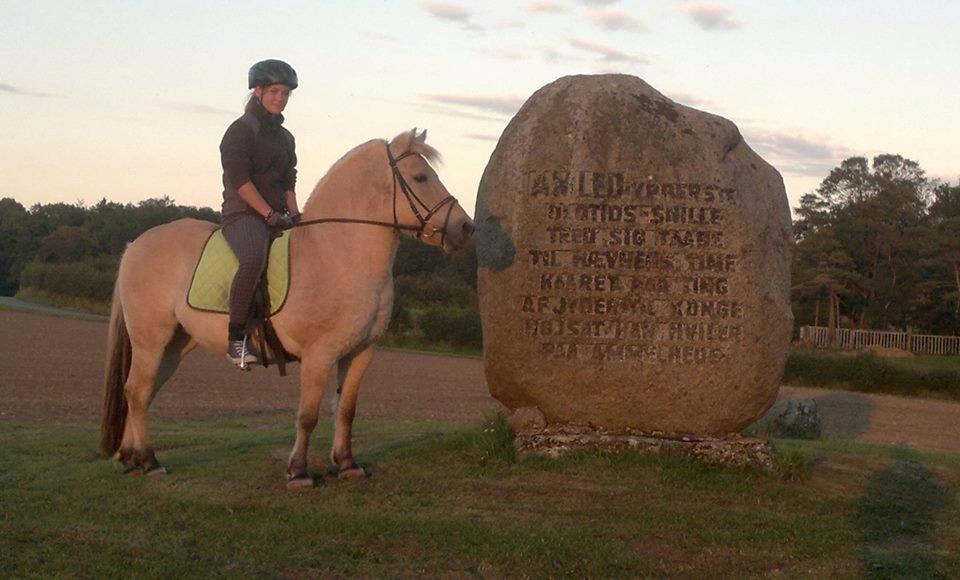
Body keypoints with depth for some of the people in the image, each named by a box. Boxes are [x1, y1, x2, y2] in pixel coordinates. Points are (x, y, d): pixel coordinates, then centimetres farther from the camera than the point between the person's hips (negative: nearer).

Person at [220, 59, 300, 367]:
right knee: (253, 259, -38)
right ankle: (236, 339, -34)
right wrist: (270, 214, -18)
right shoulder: (241, 130, -3)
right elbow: (239, 180, -13)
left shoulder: (286, 137, 20)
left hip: (277, 217, 9)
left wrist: (294, 215, 2)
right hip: (243, 214, -8)